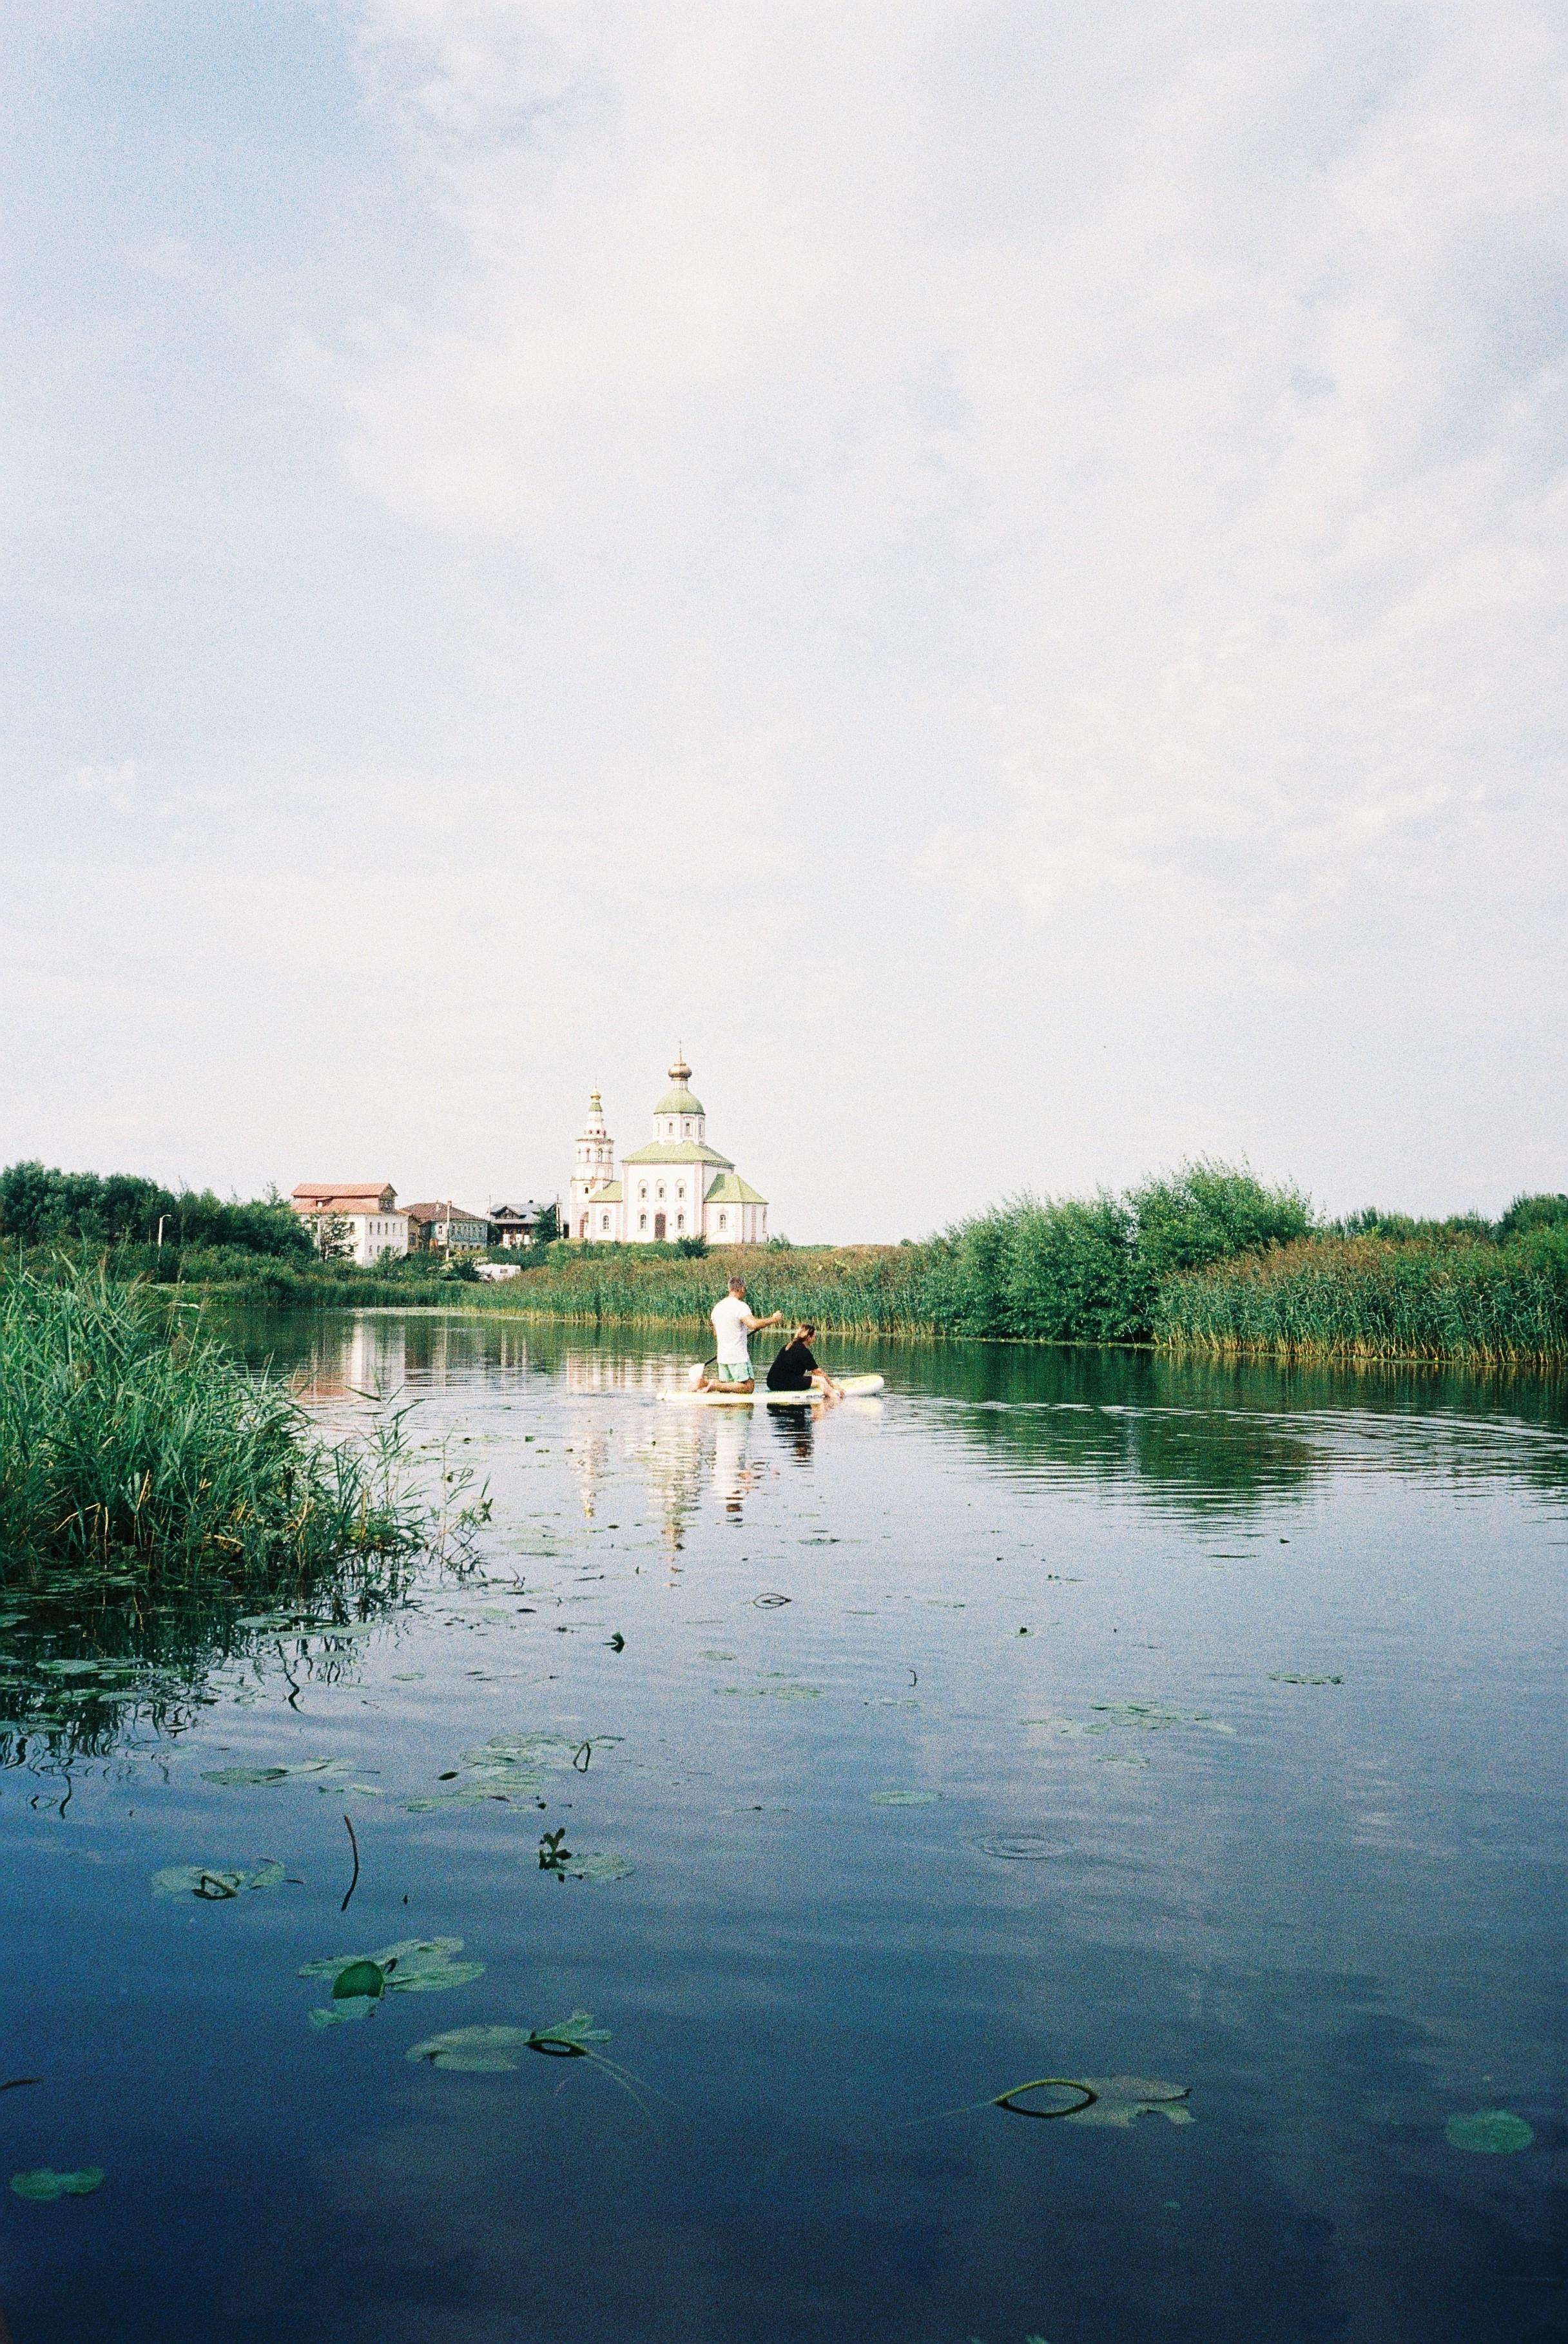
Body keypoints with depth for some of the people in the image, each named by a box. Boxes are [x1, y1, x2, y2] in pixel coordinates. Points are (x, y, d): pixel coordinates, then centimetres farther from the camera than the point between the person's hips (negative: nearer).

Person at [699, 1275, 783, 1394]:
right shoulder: (740, 1306, -14)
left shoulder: (717, 1307, 11)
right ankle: (715, 1385, -16)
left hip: (722, 1357, 8)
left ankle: (704, 1382, -6)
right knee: (749, 1387, -4)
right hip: (738, 1357, -8)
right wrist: (773, 1319, -18)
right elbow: (753, 1324, -30)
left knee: (724, 1386, 18)